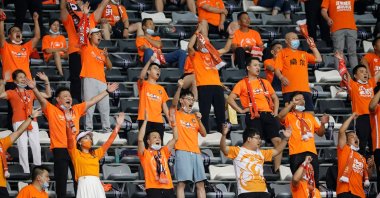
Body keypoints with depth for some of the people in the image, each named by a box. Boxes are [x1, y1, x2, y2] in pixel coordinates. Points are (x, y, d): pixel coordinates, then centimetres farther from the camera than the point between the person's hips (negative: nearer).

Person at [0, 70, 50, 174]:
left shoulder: (31, 93, 23)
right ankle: (26, 172, -15)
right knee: (23, 146, -13)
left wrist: (46, 81, 22)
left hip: (32, 122, 3)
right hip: (19, 122, -3)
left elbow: (48, 95, 30)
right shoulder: (11, 93, 12)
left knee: (36, 146, -6)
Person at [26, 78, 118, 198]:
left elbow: (92, 101, 15)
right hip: (59, 150, -4)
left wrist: (107, 91, 17)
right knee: (61, 180, 1)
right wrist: (34, 88, -33)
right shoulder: (52, 110, -1)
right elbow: (42, 99, -15)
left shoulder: (76, 109, 11)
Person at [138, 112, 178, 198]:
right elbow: (140, 139, -10)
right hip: (153, 188, -5)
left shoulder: (163, 152, 21)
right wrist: (145, 121, -9)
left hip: (168, 188, 5)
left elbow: (175, 138, 20)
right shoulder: (145, 153, 7)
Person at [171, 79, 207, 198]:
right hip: (182, 152, -5)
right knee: (182, 182, -12)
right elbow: (174, 104, -14)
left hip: (196, 152, 5)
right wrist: (179, 88, -28)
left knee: (200, 183, 0)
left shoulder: (194, 117, 21)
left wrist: (199, 120, -2)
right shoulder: (176, 114, 8)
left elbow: (204, 134, 14)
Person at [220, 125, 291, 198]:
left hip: (262, 191, 6)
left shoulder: (260, 153, 24)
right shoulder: (238, 151, 5)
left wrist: (285, 138, 18)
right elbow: (224, 148, -10)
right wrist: (224, 134, -27)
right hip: (246, 192, -6)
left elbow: (277, 151, 30)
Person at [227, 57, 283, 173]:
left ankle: (277, 170, -2)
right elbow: (230, 99, 1)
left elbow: (275, 98, 29)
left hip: (268, 115, 4)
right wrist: (241, 110, -6)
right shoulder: (242, 84, 8)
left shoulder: (265, 82, 22)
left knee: (278, 141, -7)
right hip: (254, 116, -4)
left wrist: (275, 111, 13)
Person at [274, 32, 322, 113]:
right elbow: (277, 69, 2)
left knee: (310, 112, -2)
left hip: (305, 89, 4)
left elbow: (318, 59, 18)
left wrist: (312, 46, 15)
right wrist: (281, 77, -19)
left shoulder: (303, 54, 26)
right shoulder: (283, 53, 13)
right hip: (289, 89, -4)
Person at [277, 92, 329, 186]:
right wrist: (292, 104, -12)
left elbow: (320, 133, 26)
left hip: (311, 152, 4)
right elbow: (280, 116, -14)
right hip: (296, 153, -4)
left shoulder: (310, 116, 27)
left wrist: (322, 123, 7)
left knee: (314, 181, -4)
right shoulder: (289, 116, 11)